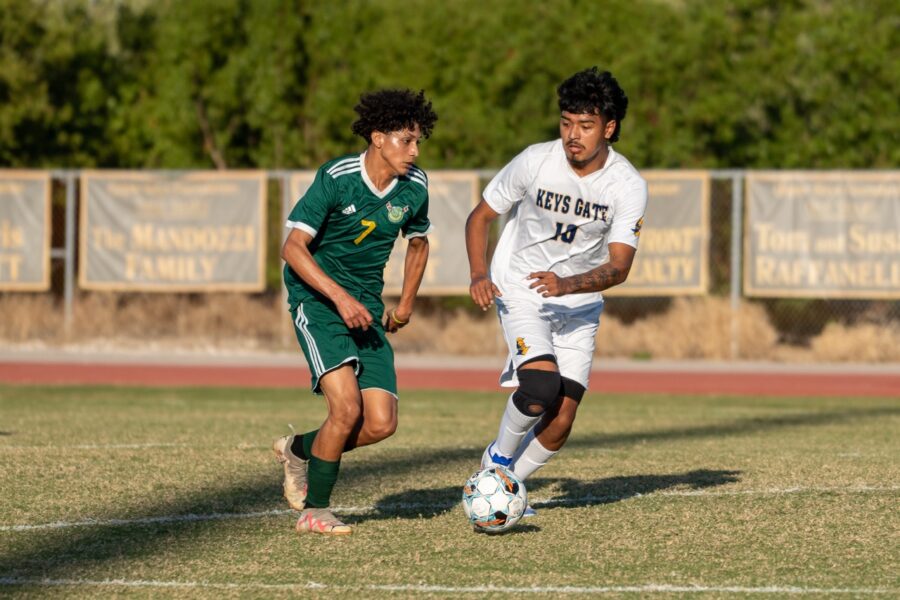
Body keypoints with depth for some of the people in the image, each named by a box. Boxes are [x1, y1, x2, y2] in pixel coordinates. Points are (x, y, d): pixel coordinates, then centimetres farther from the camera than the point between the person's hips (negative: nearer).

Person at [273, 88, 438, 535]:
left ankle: (298, 450, 22)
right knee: (346, 406, -22)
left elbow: (417, 242, 22)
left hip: (366, 307, 6)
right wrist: (340, 297, -25)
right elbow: (293, 248, -17)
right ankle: (314, 511, -5)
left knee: (382, 423, -6)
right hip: (316, 297, -6)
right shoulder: (336, 178, -16)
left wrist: (406, 303, 17)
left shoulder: (414, 186, 0)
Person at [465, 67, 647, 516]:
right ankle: (498, 458, 3)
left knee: (560, 422, -4)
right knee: (541, 387, -25)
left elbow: (619, 266, -19)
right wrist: (479, 274, -19)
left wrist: (567, 285, -37)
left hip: (580, 302, 2)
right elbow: (481, 215, -2)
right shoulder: (534, 162, -15)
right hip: (521, 291, -2)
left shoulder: (629, 187, -14)